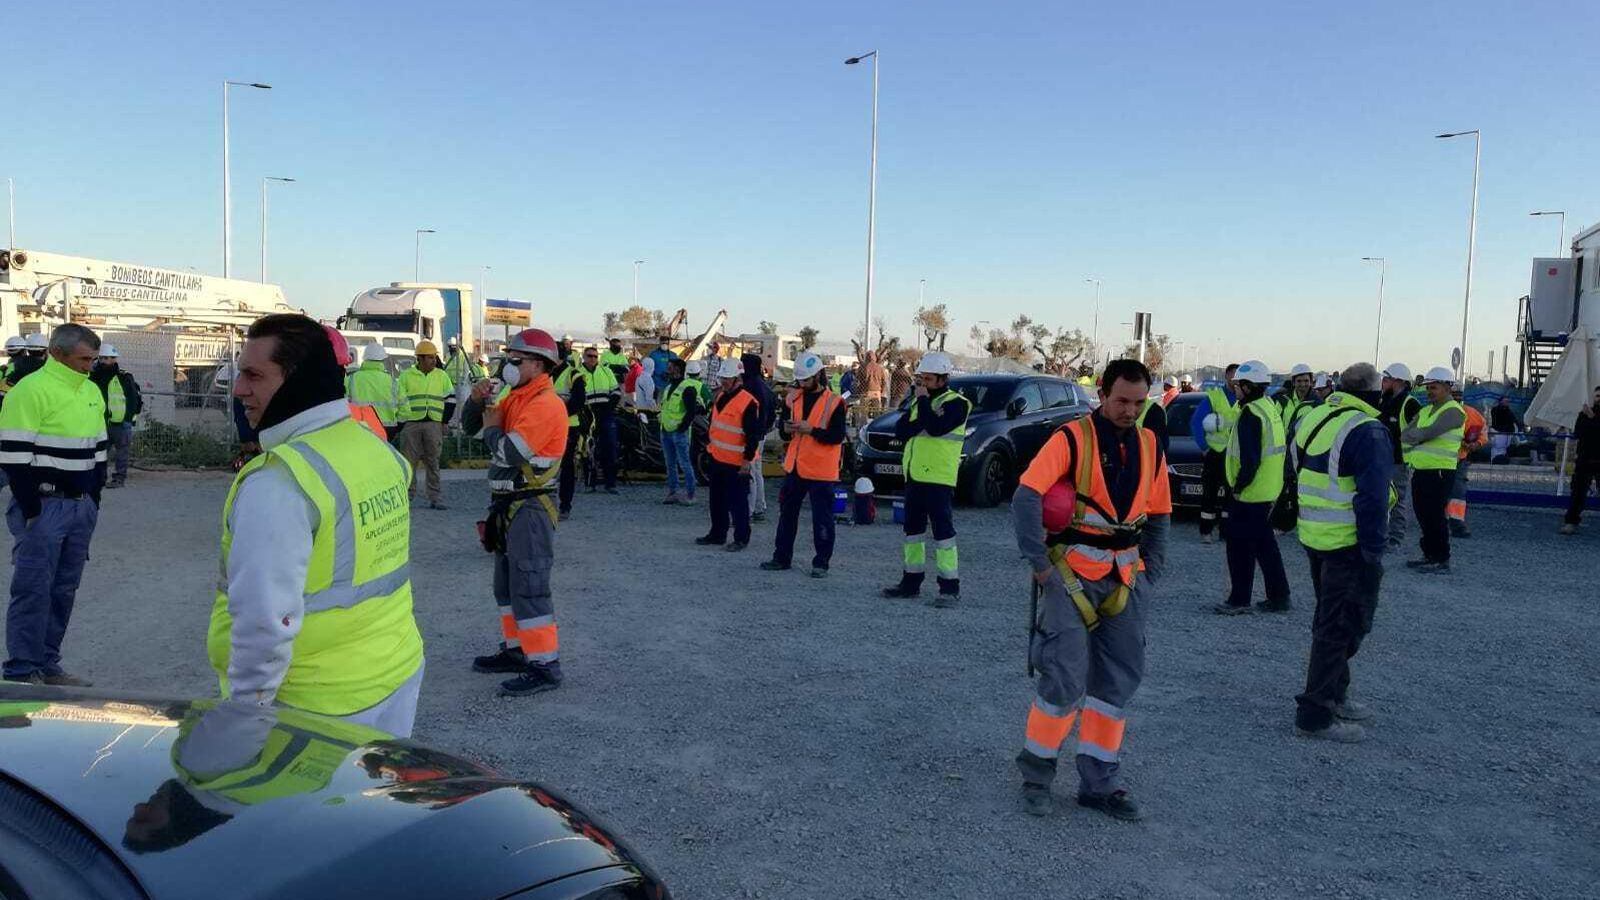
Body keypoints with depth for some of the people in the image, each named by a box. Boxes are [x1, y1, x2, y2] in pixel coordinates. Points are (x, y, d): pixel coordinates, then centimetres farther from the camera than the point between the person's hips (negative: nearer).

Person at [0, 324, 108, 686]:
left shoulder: (91, 392, 14)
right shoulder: (31, 391, -12)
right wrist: (31, 510, -15)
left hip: (82, 506, 7)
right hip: (44, 506, -7)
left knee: (64, 589, 11)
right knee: (34, 589, -4)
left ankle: (47, 665, 20)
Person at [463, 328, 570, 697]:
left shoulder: (546, 405, -18)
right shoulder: (516, 397, 12)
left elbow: (508, 452, -26)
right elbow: (470, 423, 19)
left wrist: (492, 426, -7)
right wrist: (479, 400, -1)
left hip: (529, 510, -10)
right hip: (506, 505, 10)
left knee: (529, 587, -9)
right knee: (506, 583, 19)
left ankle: (545, 666, -5)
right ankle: (516, 650, 31)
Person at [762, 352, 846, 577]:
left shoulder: (834, 402, -10)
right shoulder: (794, 397, 8)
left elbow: (837, 436, -15)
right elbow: (784, 432, 14)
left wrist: (811, 429, -23)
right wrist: (788, 430, -9)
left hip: (821, 471, -6)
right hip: (795, 467, 6)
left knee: (822, 518, 1)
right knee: (787, 513, 13)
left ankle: (821, 563, 10)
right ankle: (782, 557, 25)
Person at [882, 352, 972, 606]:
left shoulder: (956, 403, -7)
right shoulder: (919, 400, 17)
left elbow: (936, 428, -24)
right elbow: (900, 430, 6)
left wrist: (923, 401, -12)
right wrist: (920, 423, -11)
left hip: (939, 478, -8)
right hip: (914, 476, 8)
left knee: (943, 530, -7)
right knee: (913, 528, 14)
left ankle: (950, 587, -3)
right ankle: (911, 581, 24)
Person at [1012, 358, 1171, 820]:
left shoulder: (1149, 447, 9)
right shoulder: (1072, 438, -10)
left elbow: (1158, 516, 17)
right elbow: (1025, 499, -16)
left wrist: (1149, 574, 8)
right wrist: (1040, 566, -17)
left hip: (1124, 578, 6)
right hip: (1072, 573, -6)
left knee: (1118, 681, 8)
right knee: (1065, 678, -9)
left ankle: (1099, 782, 21)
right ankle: (1036, 773, 11)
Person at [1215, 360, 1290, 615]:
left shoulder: (1251, 413, -18)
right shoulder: (1270, 407, 12)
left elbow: (1250, 458, -23)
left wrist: (1239, 485, -12)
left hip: (1250, 493, -10)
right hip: (1269, 491, 10)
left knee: (1240, 546, -1)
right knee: (1264, 543, 17)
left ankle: (1239, 599, 5)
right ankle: (1278, 596, 23)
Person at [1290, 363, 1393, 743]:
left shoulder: (1311, 419, 10)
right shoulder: (1367, 431, -18)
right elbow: (1372, 498, -22)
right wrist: (1373, 551, -17)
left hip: (1314, 538, 9)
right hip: (1349, 546, -9)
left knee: (1330, 621, 21)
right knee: (1342, 628, -1)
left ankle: (1334, 696, 34)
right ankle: (1315, 715, 3)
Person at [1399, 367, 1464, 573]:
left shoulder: (1454, 411, -9)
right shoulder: (1425, 411, 17)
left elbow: (1431, 432, -20)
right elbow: (1405, 434, 10)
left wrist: (1415, 436, -3)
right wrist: (1420, 437, -10)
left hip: (1440, 472, -8)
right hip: (1420, 470, 8)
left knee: (1435, 517, -4)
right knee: (1423, 515, 12)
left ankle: (1442, 561, 4)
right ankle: (1429, 555, 23)